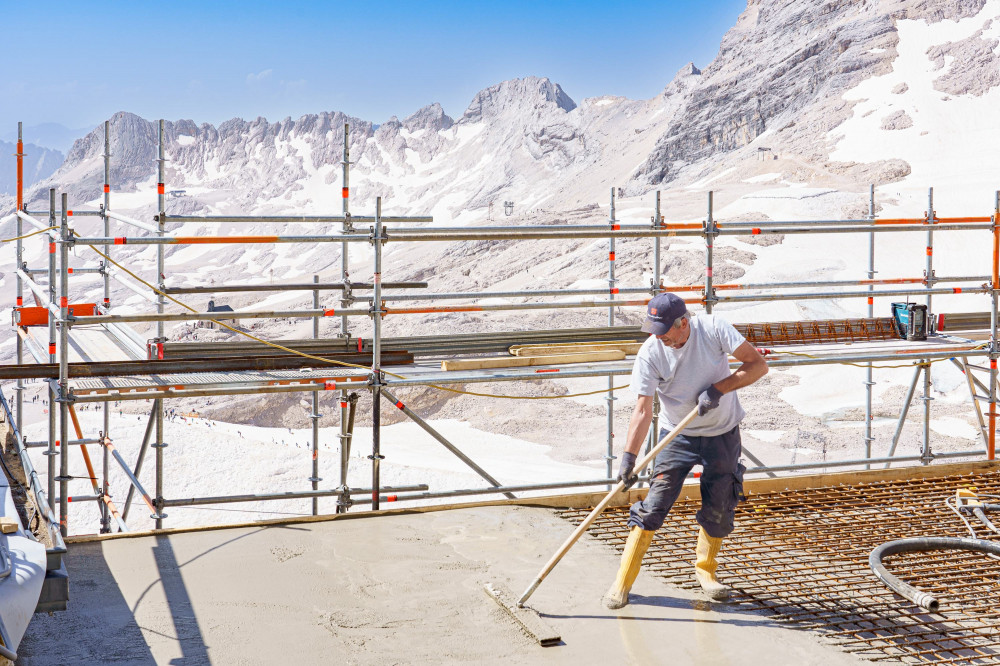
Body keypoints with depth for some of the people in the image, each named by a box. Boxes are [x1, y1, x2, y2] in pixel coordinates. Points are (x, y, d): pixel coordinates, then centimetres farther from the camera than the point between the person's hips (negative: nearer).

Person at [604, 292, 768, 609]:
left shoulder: (714, 328, -19)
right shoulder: (649, 352, -19)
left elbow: (758, 364, -16)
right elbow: (643, 409, -23)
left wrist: (719, 388, -26)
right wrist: (628, 457, -33)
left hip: (723, 434, 1)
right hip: (677, 436, -1)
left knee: (719, 509, 5)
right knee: (654, 504, -10)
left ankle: (705, 568, 31)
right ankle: (624, 578, 0)